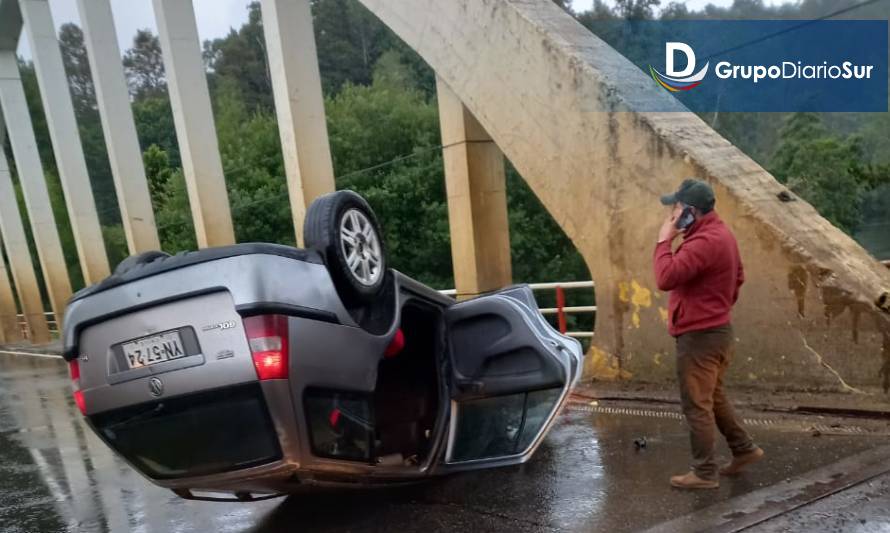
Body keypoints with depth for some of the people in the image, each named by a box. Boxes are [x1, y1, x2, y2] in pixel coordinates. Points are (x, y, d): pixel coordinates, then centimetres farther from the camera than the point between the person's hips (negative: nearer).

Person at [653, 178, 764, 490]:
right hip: (716, 330, 11)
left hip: (699, 336, -11)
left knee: (697, 406, 1)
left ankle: (704, 473, 13)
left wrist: (664, 240, -19)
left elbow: (666, 278, -30)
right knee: (713, 398, 23)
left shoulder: (704, 241, -23)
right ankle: (744, 449, 35)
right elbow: (738, 277, 21)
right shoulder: (719, 234, 12)